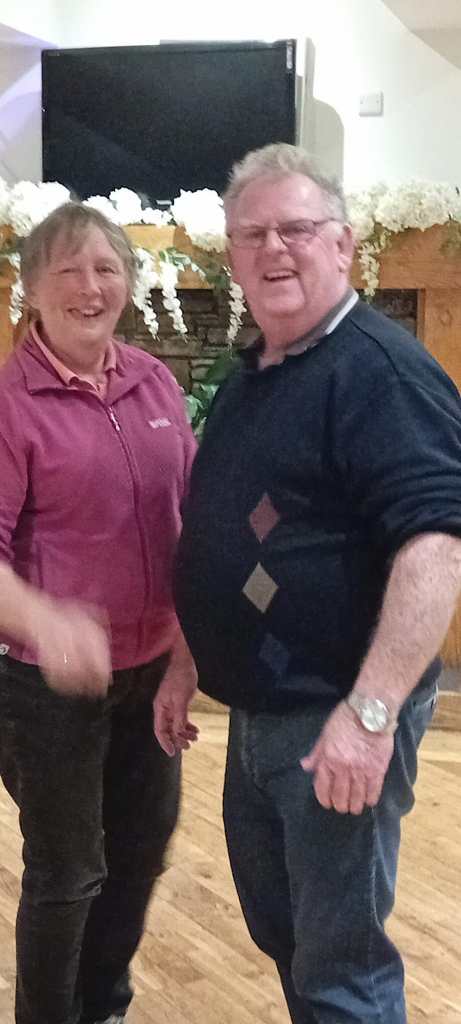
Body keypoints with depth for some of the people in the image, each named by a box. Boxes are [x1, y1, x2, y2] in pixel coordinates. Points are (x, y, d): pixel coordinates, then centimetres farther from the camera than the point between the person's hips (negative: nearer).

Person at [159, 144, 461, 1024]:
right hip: (255, 712, 9)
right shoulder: (246, 379, 12)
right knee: (278, 929, 23)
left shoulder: (380, 369, -17)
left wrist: (371, 712, -32)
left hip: (336, 716, -9)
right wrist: (188, 668, 17)